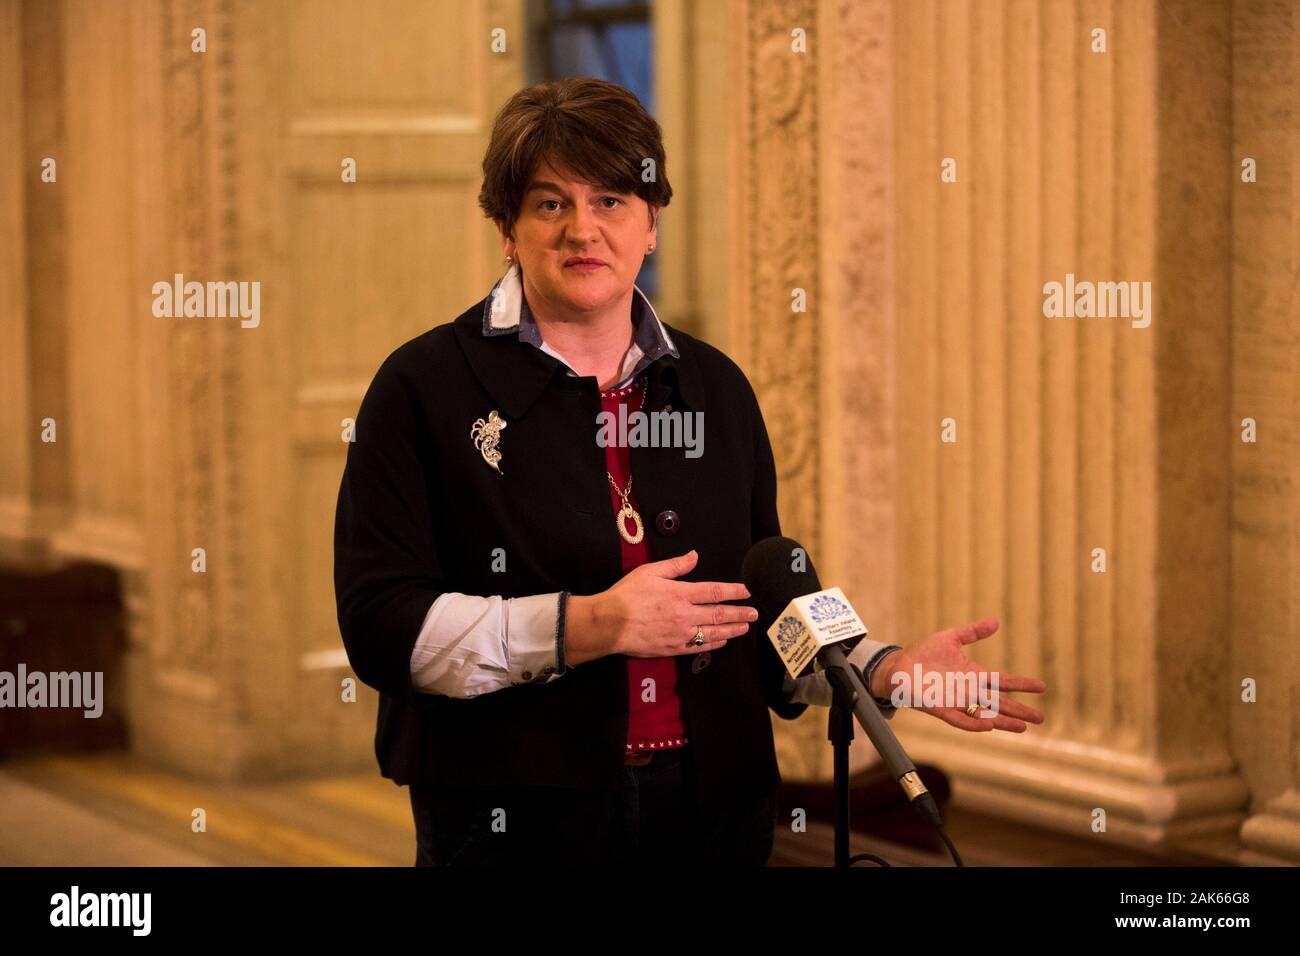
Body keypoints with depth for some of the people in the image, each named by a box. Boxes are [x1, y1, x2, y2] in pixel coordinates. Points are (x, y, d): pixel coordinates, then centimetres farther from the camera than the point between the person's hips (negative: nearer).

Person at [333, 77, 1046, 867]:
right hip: (516, 821, -4)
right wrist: (590, 626, -20)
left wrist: (887, 670, -1)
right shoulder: (424, 387, -3)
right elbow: (382, 626, -13)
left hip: (712, 812, 4)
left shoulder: (715, 387, 11)